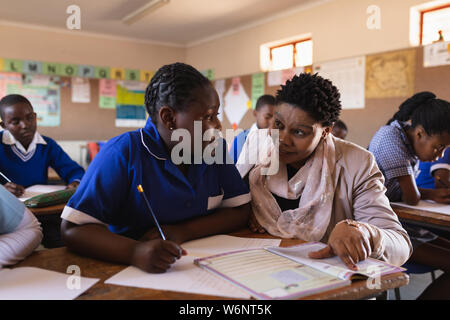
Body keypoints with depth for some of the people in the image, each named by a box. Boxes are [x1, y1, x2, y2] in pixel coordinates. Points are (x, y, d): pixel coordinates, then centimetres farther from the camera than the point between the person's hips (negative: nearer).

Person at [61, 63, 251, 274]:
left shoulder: (216, 148, 2)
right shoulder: (123, 152, -13)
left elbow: (240, 211, 0)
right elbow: (72, 229, -17)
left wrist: (181, 232, -16)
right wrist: (135, 252, -36)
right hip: (132, 276, -3)